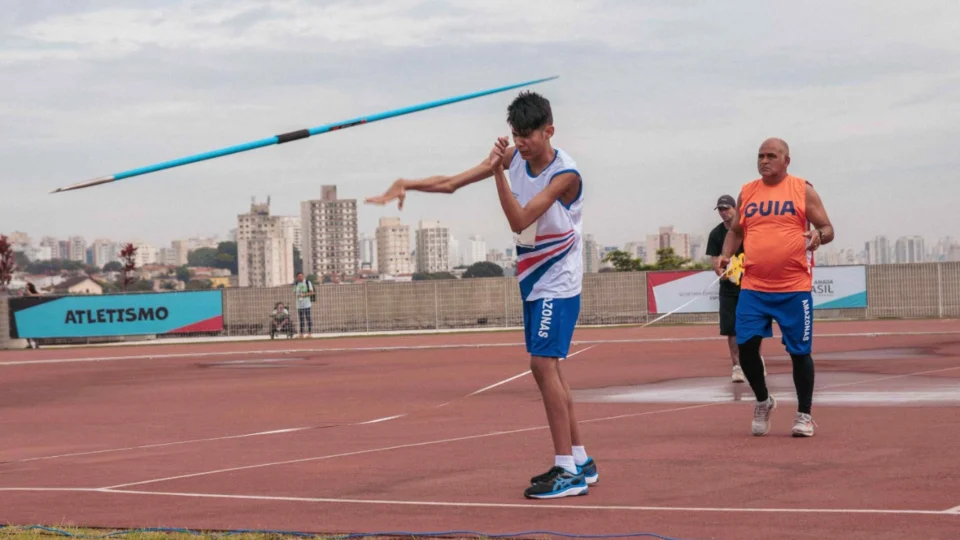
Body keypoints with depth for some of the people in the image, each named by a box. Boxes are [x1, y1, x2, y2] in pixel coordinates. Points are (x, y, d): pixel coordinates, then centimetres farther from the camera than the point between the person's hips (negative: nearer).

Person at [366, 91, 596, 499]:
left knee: (543, 363, -16)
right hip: (533, 280, 8)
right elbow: (452, 183, -2)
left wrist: (498, 172, -34)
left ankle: (568, 472, -16)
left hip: (558, 282, -8)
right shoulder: (514, 156, -1)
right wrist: (406, 185, -16)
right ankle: (580, 462, 18)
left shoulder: (565, 174, -20)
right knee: (545, 368, 9)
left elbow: (519, 220, -26)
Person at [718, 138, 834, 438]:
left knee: (799, 351, 2)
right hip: (753, 288, 3)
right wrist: (726, 254, 1)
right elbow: (736, 231, 20)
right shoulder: (747, 193, 11)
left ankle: (804, 415, 16)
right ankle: (763, 402, 18)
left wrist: (819, 236, -21)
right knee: (745, 346, -6)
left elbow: (827, 229, 2)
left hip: (794, 288, -3)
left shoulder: (803, 191, 1)